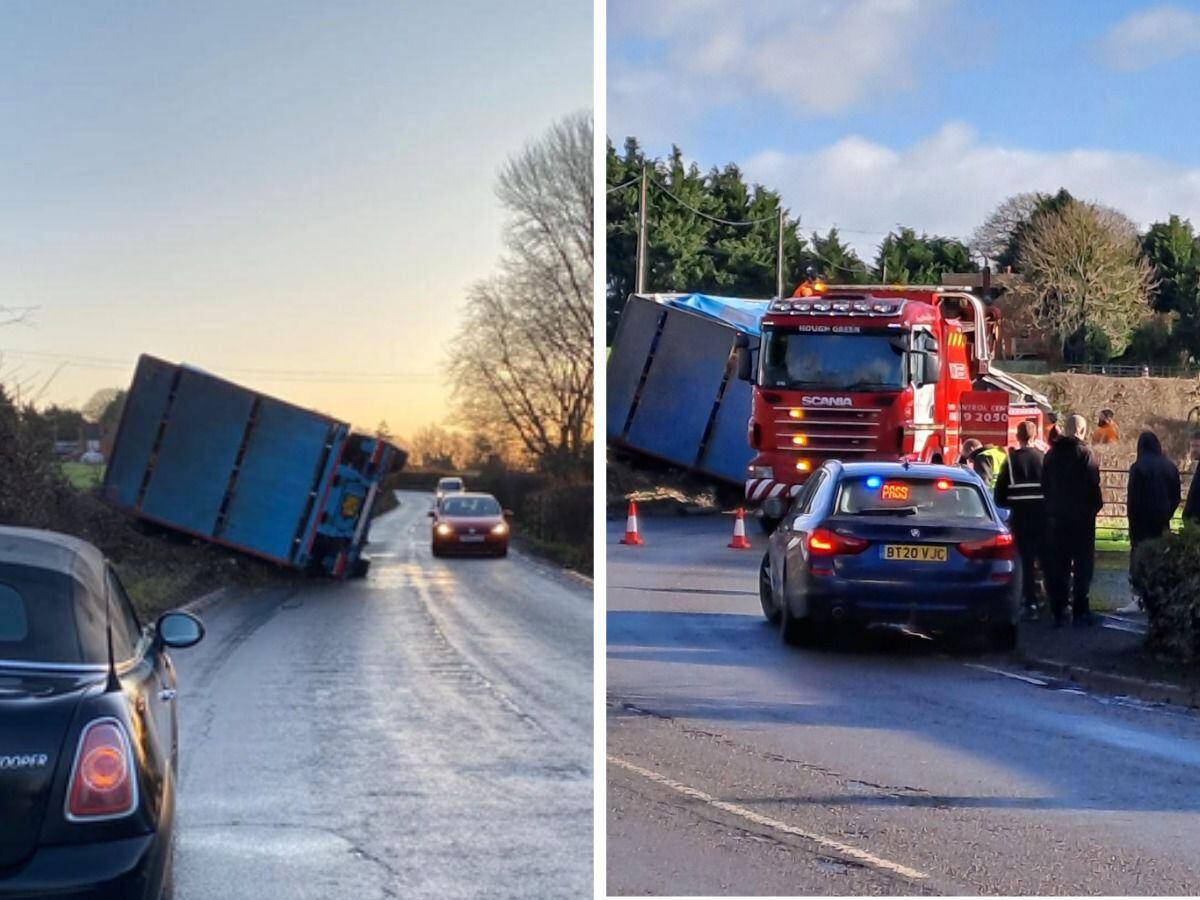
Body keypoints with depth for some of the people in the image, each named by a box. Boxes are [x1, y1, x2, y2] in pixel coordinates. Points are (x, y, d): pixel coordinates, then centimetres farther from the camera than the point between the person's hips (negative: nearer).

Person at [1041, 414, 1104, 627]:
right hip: (1081, 516, -5)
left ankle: (1058, 611, 6)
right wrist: (1097, 505, 4)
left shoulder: (1051, 455, 6)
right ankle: (1080, 611, 1)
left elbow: (1044, 486, 13)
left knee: (1057, 567, 7)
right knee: (1082, 565, 3)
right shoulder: (1084, 454, -11)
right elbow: (1093, 486, -12)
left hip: (1055, 517, 5)